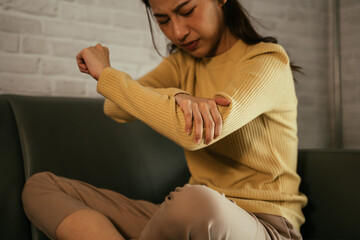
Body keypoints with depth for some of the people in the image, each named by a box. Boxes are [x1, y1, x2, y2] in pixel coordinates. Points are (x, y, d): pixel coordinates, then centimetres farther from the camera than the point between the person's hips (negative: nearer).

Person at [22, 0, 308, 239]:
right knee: (41, 186, -3)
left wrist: (105, 73, -13)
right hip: (196, 216, 6)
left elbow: (190, 134, -25)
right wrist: (176, 97, -24)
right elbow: (116, 109, -2)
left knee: (197, 201, -43)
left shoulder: (268, 60, -9)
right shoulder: (183, 61, 12)